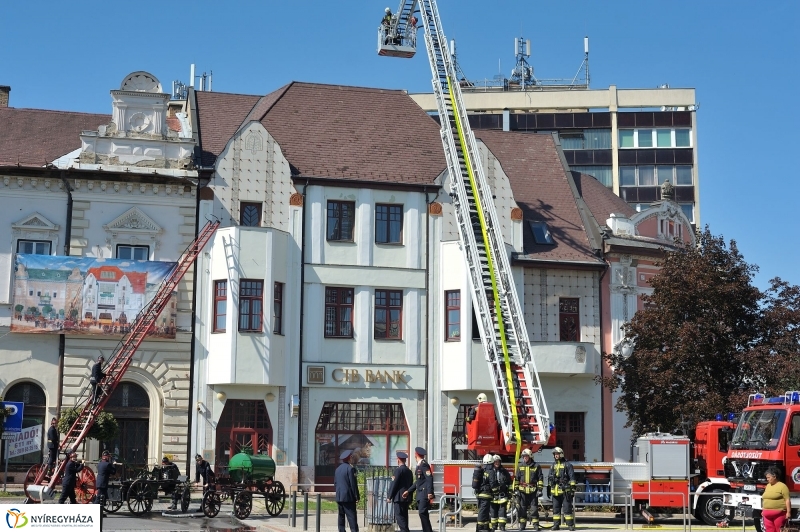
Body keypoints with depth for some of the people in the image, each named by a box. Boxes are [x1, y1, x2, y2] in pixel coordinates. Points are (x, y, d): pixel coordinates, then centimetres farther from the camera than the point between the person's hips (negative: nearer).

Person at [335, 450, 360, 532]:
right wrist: (357, 496, -8)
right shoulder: (350, 468, -12)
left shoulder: (337, 469, 11)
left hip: (339, 497, 7)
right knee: (351, 516, -8)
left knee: (341, 516, 11)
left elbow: (335, 483, 15)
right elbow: (353, 484, -13)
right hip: (348, 497, -7)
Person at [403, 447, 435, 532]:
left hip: (425, 494, -10)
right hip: (420, 494, 10)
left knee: (422, 512, -16)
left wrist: (430, 493, -25)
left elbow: (429, 479, -19)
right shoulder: (419, 465, 18)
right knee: (422, 513, 8)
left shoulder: (424, 464, -12)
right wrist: (408, 491, 26)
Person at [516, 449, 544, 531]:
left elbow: (540, 478, 3)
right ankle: (522, 524, 10)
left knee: (534, 508, -2)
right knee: (522, 508, 4)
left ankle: (535, 524, 3)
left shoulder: (536, 466, 2)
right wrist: (516, 489, 5)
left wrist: (539, 489, -3)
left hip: (533, 491, -2)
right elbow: (516, 478, 11)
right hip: (522, 490, 2)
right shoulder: (520, 466, 9)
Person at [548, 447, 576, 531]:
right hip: (555, 491, 6)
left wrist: (573, 488, -11)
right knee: (556, 508, 7)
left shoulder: (567, 465, -1)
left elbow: (572, 477, -5)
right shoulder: (553, 466, 17)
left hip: (565, 491, -6)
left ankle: (570, 524, -4)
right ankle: (556, 524, 12)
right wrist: (549, 488, 18)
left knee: (567, 508, -6)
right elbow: (550, 479, 22)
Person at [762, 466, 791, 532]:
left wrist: (788, 512, -15)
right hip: (768, 515, 7)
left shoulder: (782, 486, -7)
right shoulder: (768, 486, 16)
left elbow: (787, 500, -10)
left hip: (779, 514, -7)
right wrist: (763, 510, 21)